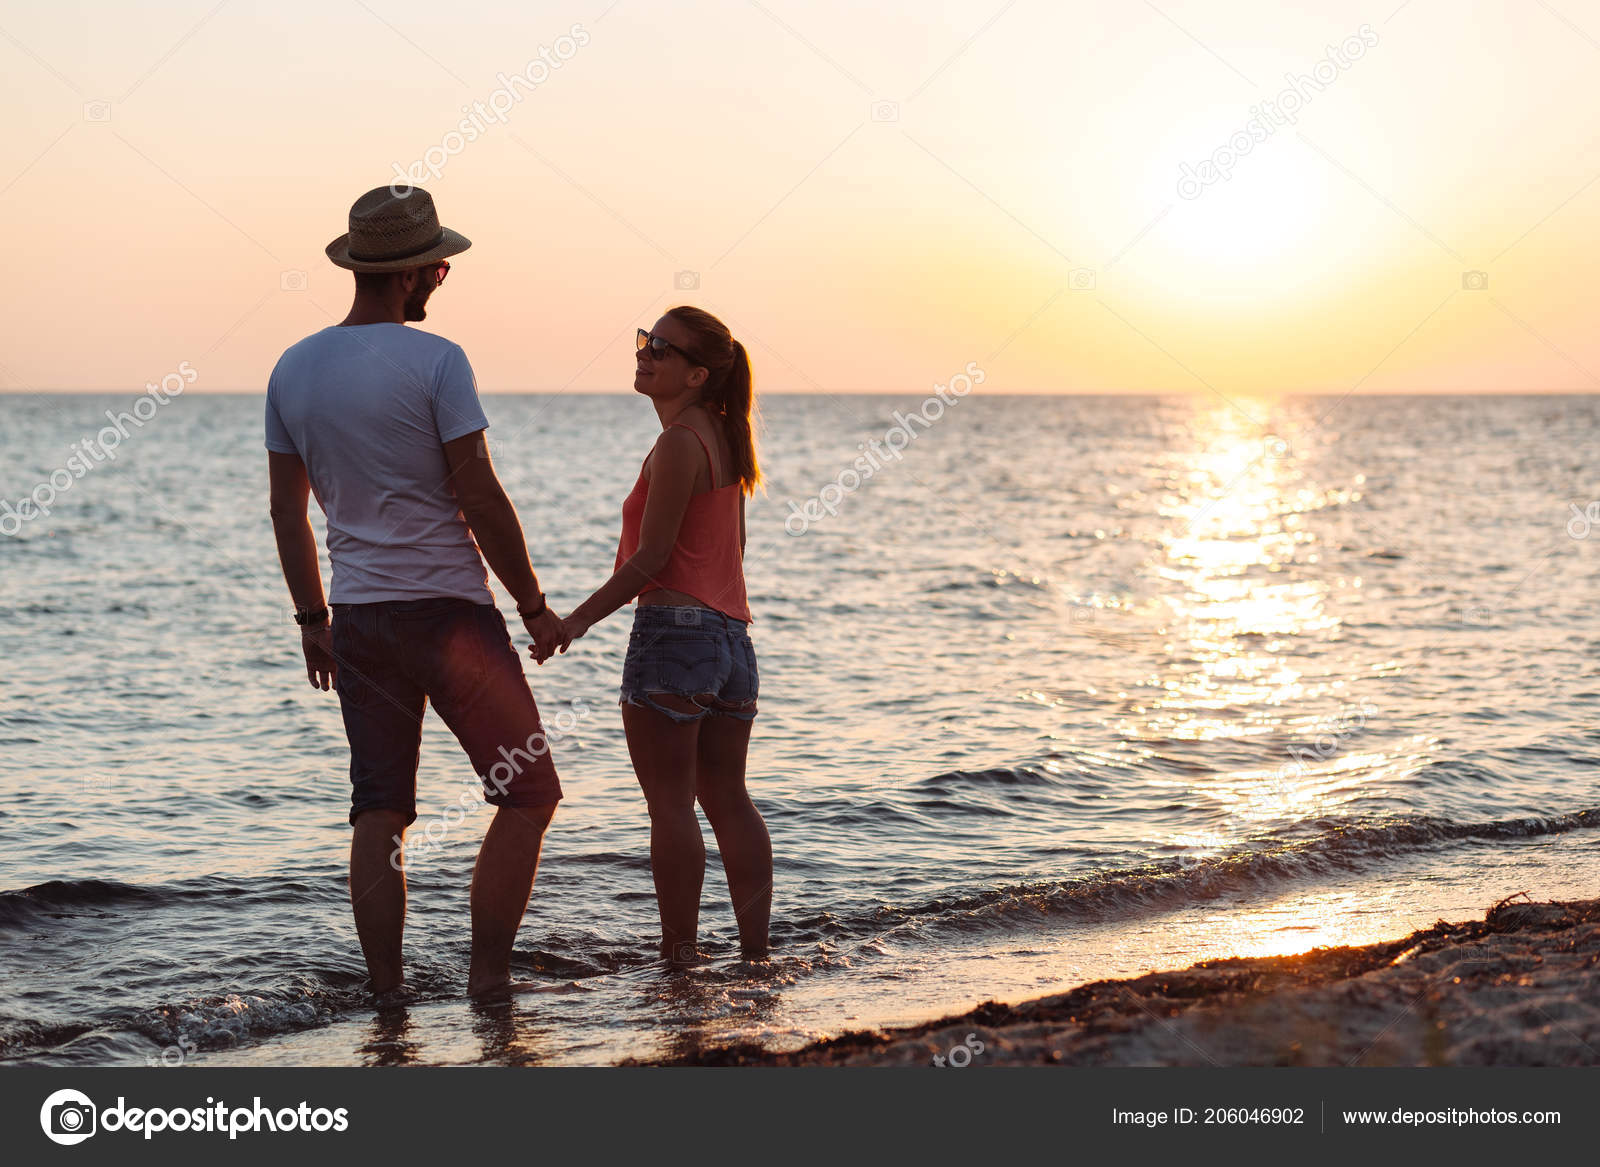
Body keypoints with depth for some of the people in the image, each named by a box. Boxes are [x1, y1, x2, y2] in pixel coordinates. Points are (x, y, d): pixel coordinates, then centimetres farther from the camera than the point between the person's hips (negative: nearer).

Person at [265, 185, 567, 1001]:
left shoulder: (293, 369, 7)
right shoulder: (435, 361, -12)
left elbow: (287, 510, 11)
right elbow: (479, 498, -13)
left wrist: (312, 620, 19)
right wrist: (534, 604, -4)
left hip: (358, 619, 6)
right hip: (450, 608, -6)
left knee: (378, 811, 10)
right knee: (529, 793, 6)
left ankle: (386, 989, 9)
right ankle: (488, 973, 4)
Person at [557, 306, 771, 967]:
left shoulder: (678, 443, -13)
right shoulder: (723, 438, 14)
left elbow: (651, 558, -15)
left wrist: (580, 618, -9)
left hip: (674, 632, -9)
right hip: (731, 635, 9)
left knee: (670, 803, -3)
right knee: (728, 799, 13)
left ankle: (678, 958, 0)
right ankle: (756, 952, 15)